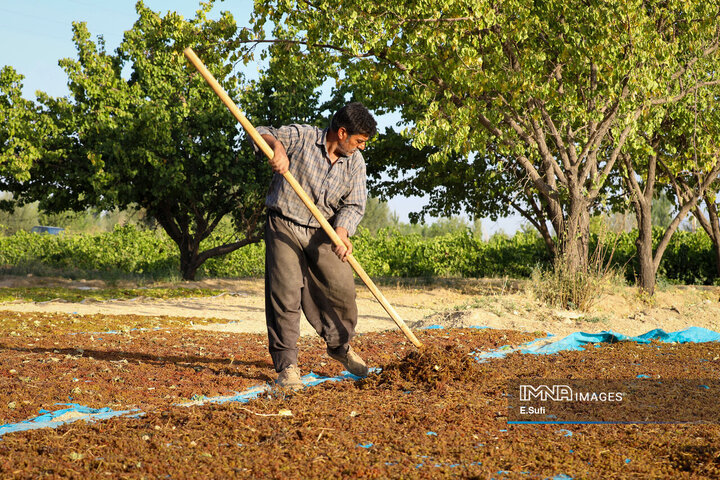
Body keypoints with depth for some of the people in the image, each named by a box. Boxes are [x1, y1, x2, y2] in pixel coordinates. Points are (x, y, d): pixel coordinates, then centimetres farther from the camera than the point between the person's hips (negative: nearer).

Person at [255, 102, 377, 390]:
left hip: (322, 234, 4)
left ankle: (339, 346, 28)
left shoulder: (355, 162, 3)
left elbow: (354, 205, -3)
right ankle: (286, 366, -1)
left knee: (342, 288, 0)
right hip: (284, 228, -4)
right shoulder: (302, 137, -8)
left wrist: (342, 232, -23)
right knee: (285, 295, -10)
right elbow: (260, 133, -2)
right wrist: (277, 145, -25)